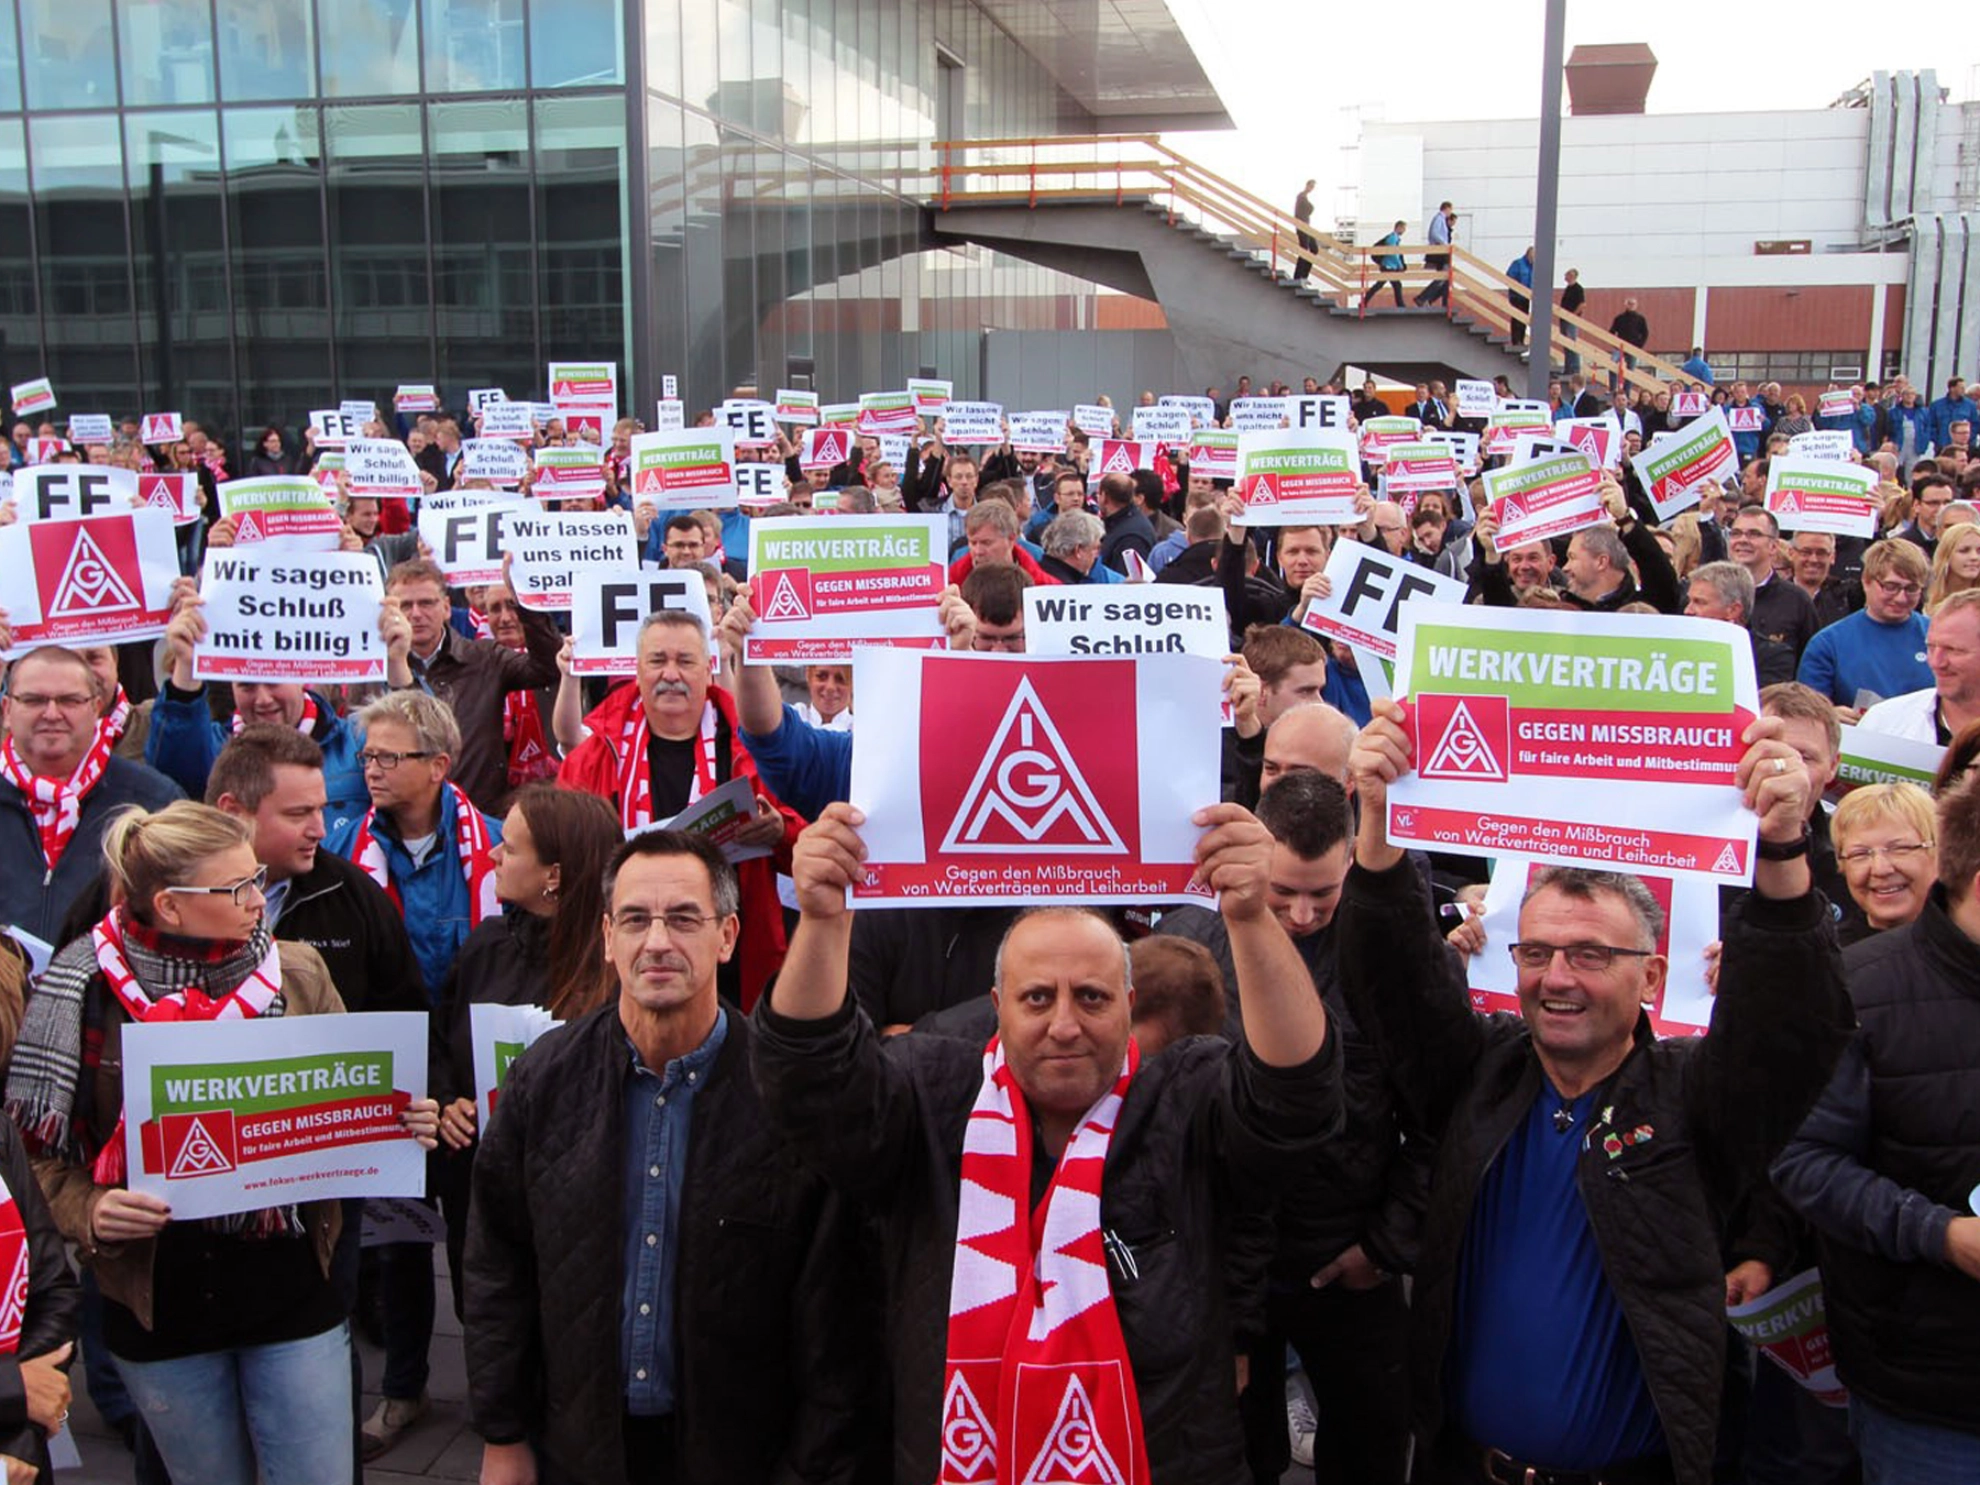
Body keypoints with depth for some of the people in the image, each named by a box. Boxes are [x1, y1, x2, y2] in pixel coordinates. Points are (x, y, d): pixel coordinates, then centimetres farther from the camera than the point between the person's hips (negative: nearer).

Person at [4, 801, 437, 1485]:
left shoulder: (297, 974, -3)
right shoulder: (85, 992, -8)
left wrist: (403, 1124, -13)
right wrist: (89, 1211, -21)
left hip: (291, 1283, 1)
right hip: (157, 1298, -1)